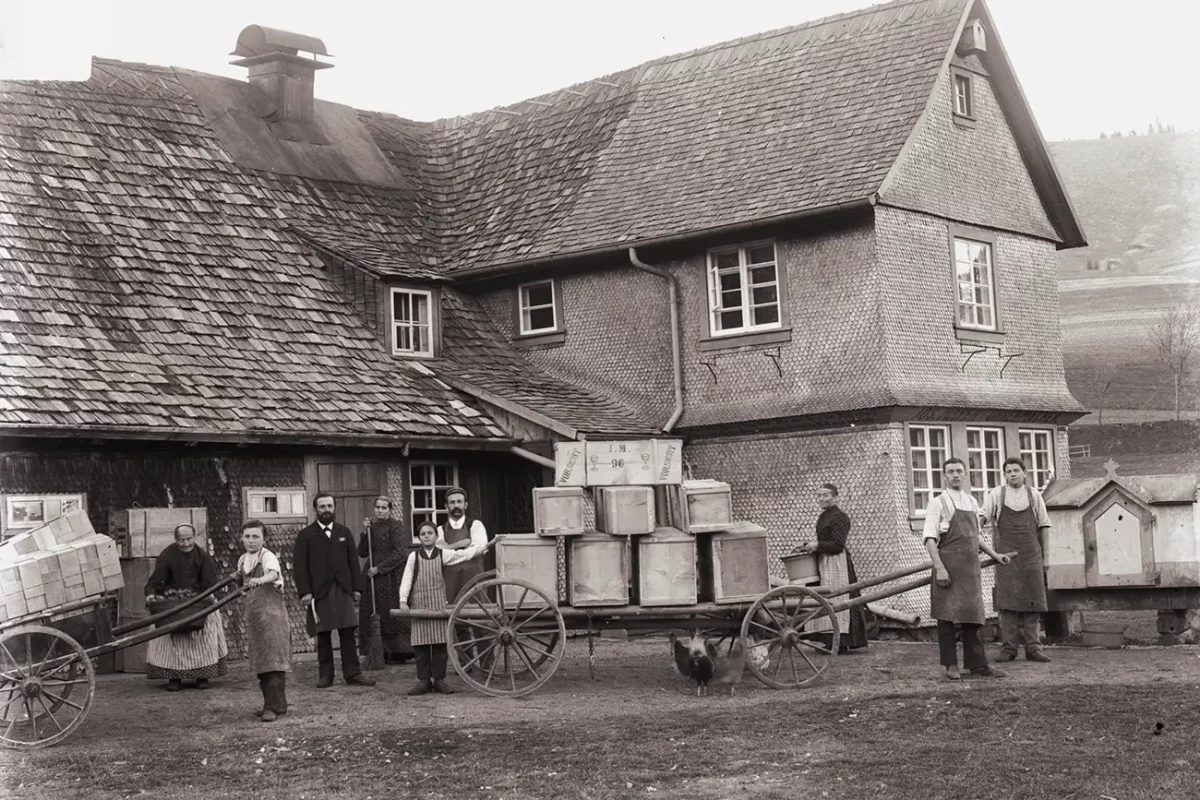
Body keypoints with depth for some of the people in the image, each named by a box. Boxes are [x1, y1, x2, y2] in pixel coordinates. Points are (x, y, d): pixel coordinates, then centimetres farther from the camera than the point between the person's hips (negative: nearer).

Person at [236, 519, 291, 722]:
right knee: (260, 663, 12)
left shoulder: (268, 557, -14)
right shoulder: (243, 560, 8)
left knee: (274, 661, -10)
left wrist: (260, 580, -55)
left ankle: (275, 706, -9)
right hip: (253, 615, 8)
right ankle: (271, 704, 21)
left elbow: (273, 573, -38)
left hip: (271, 613, -8)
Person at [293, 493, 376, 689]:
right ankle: (325, 675, 7)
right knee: (323, 636, 1)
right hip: (319, 592, -2)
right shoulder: (305, 535, 4)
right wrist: (304, 592, -10)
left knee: (348, 634, -2)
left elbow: (353, 561, 12)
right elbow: (300, 566, -1)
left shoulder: (344, 532, 14)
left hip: (343, 590, 2)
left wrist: (357, 588, 4)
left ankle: (353, 674, -1)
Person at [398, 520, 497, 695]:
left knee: (440, 643, 0)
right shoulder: (414, 557, 4)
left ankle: (439, 679, 8)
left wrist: (486, 545, -6)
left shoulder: (443, 554, 5)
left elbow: (466, 554, 1)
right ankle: (424, 681, 6)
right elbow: (406, 580, 1)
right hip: (419, 605, 0)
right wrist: (403, 600, -9)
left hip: (439, 604, 0)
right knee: (421, 644, 0)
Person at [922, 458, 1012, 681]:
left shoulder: (972, 502, 15)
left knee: (973, 616, 7)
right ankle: (951, 665, 5)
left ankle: (977, 665, 12)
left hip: (971, 567, 5)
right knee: (947, 616, -2)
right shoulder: (939, 503, -3)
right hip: (949, 565, -5)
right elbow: (930, 539, -9)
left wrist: (995, 555, 16)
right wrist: (939, 568, -18)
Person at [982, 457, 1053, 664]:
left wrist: (1043, 552, 8)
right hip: (1006, 553, -2)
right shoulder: (996, 494, 5)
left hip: (1030, 553, 2)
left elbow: (1043, 525, 12)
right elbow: (982, 517, -4)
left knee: (1032, 600, 0)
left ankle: (1033, 647, 5)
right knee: (1007, 600, -4)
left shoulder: (1034, 495, 10)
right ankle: (1008, 648, -2)